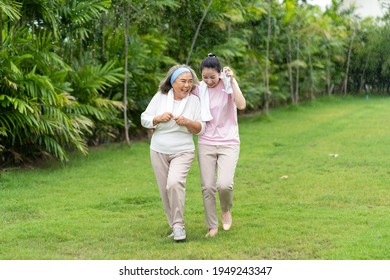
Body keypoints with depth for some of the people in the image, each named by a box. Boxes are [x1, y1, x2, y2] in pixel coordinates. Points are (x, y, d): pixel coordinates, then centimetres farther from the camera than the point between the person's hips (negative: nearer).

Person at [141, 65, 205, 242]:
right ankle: (175, 227, 22)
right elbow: (144, 119, 2)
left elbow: (200, 129, -3)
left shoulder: (194, 101, -4)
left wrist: (187, 122, -22)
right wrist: (159, 118, -16)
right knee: (165, 190, 7)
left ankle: (178, 225, -14)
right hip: (159, 151, 3)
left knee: (175, 183, -26)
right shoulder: (160, 97, -1)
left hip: (182, 152, -3)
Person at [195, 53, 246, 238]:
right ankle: (212, 226, 16)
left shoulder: (228, 85, -5)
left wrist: (232, 81, -25)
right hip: (206, 143, 3)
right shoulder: (199, 89, 1)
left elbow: (241, 105, -22)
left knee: (224, 185, -18)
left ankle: (226, 210, 15)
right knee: (207, 187, -1)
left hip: (228, 143, -2)